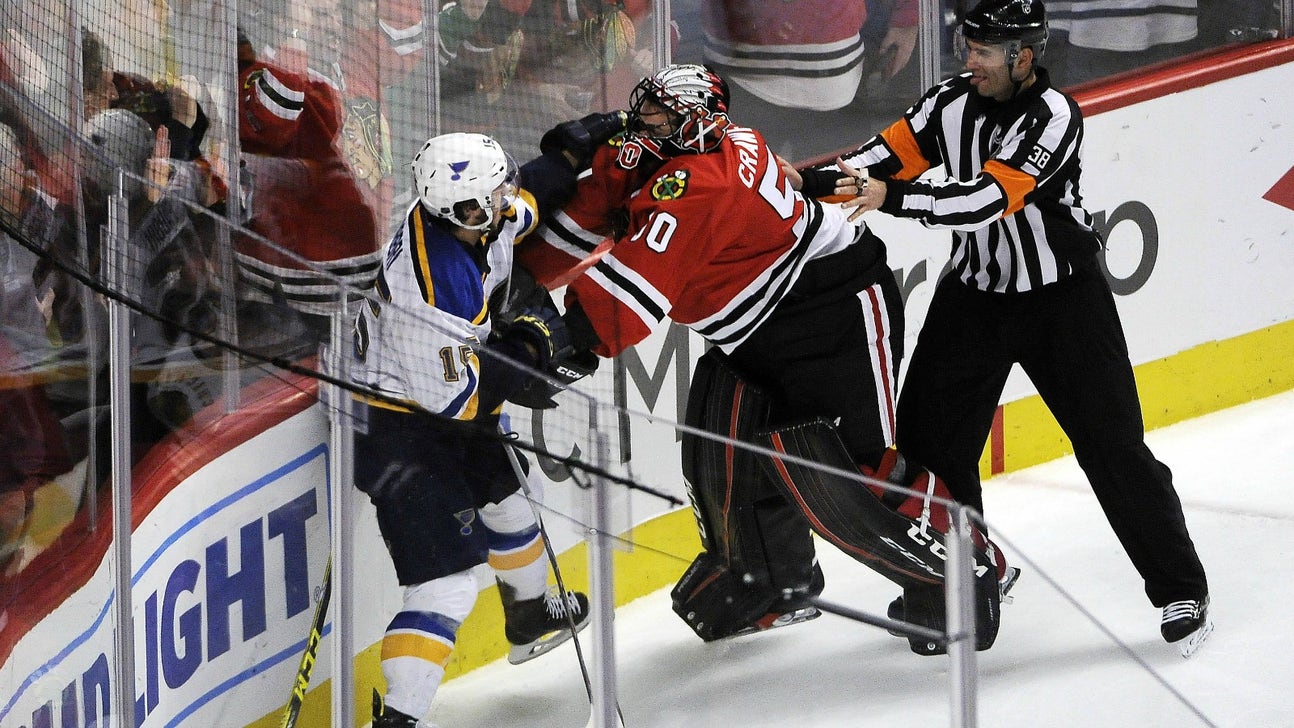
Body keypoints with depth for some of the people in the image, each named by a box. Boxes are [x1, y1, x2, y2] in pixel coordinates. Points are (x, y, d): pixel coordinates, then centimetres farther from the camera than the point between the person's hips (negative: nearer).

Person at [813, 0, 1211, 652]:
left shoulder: (1053, 118, -24)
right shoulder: (952, 102, -6)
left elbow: (986, 199, -33)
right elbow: (889, 154, -6)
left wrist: (893, 198, -40)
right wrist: (819, 181, -24)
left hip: (1061, 296, -5)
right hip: (974, 294, 5)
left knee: (1112, 445, -4)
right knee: (930, 438, 2)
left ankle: (1180, 590, 7)